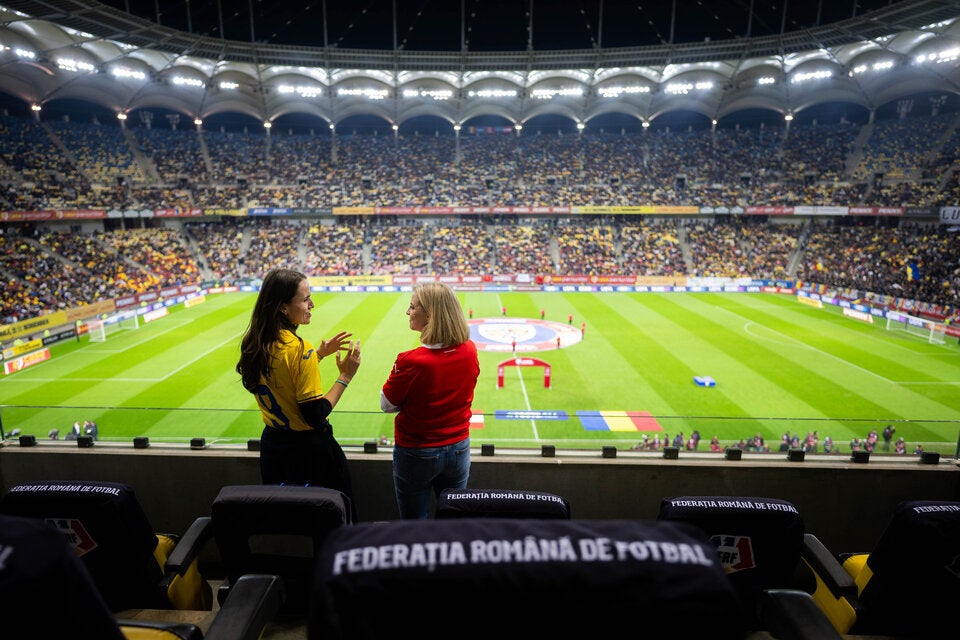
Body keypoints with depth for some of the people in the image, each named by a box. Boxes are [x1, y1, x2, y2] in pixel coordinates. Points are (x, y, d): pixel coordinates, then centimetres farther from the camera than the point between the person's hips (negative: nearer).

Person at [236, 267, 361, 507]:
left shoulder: (253, 344, -2)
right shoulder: (300, 348, -25)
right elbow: (316, 416, -23)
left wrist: (319, 354, 11)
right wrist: (345, 376, -17)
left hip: (272, 445, 8)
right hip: (309, 449, -8)